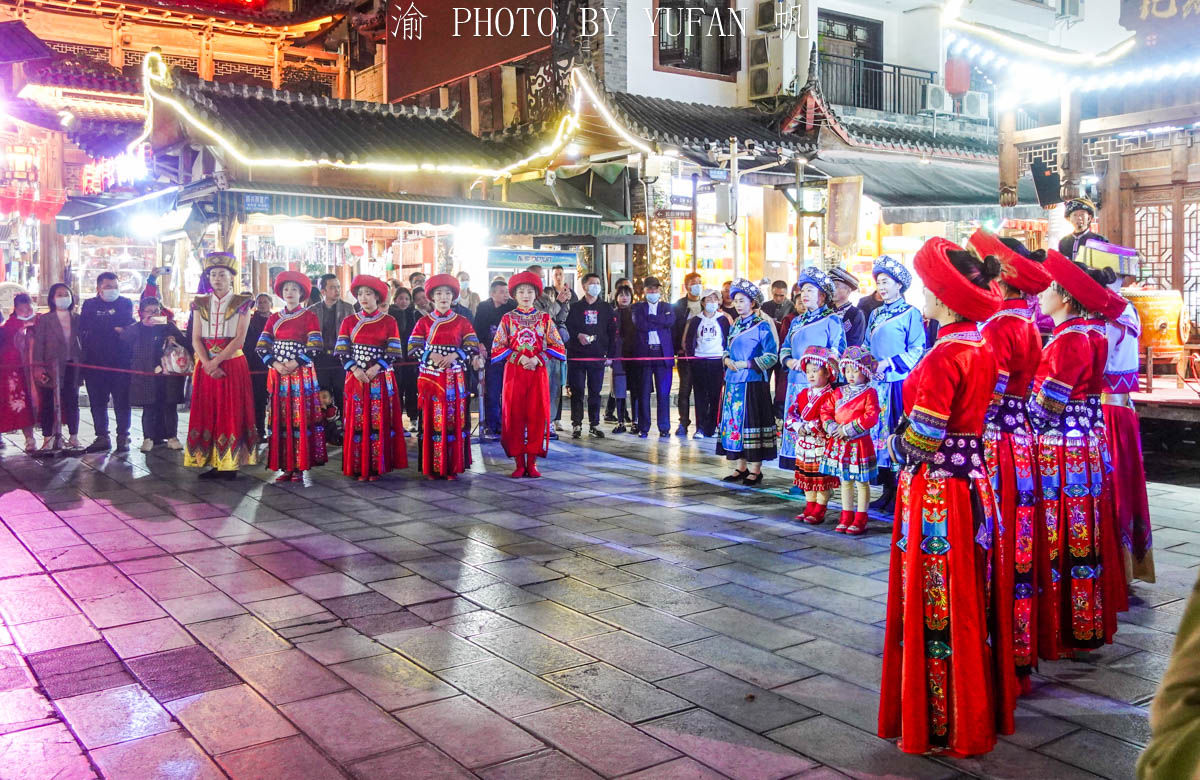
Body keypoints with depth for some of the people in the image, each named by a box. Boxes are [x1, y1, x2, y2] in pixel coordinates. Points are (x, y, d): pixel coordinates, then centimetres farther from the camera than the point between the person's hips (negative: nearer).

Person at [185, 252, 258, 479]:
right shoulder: (200, 304, 11)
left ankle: (230, 465, -1)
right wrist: (207, 364, -12)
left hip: (232, 364, -4)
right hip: (206, 365, 4)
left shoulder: (242, 303, 1)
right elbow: (196, 339, 4)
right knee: (207, 412, 2)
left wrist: (217, 361, -15)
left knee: (231, 413, -3)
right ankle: (213, 464, 6)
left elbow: (239, 339, -8)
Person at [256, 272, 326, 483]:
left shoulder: (309, 317, 2)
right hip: (278, 374, 4)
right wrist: (275, 364, -10)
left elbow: (315, 347, -6)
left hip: (302, 374, -4)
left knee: (301, 418, -5)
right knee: (280, 419, 3)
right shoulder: (274, 319, 14)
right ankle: (285, 466, 8)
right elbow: (262, 347, 6)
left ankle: (299, 467, -2)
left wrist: (295, 363, -15)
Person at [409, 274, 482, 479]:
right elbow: (413, 348, 2)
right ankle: (433, 467, 5)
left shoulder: (462, 322, 7)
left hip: (455, 379, 0)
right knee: (432, 419, -1)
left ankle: (453, 466, 7)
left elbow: (473, 347, 1)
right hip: (430, 377, 0)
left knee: (454, 419, 0)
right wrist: (430, 355, -15)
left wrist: (454, 355, -14)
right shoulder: (424, 322, 7)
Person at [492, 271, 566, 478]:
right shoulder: (507, 318, 7)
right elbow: (497, 349, 3)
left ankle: (532, 462, 6)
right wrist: (519, 358, -10)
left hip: (538, 372, 1)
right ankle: (519, 463, 4)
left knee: (537, 415, -1)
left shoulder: (544, 318, 8)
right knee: (514, 415, -2)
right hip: (514, 372, 0)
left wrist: (537, 359, -10)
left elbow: (558, 348, 4)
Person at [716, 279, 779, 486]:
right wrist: (728, 360, 0)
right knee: (734, 421, 9)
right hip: (733, 381, 7)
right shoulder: (735, 326, 14)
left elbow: (772, 356, -11)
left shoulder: (762, 326, -7)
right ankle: (740, 467, 18)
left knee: (751, 421, -5)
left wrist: (746, 364, -16)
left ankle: (755, 469, 4)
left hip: (753, 382, -7)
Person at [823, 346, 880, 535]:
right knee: (845, 481, 13)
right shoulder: (838, 392, 10)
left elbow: (871, 417, -17)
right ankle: (846, 517, 21)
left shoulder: (869, 393, -7)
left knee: (862, 482, 3)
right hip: (839, 442, 6)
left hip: (860, 443, -6)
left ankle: (860, 520, 9)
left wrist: (849, 429, -18)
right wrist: (833, 428, -10)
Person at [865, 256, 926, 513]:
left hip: (900, 382, -6)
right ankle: (888, 489, 13)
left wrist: (889, 363, -15)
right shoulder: (875, 315, 16)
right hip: (877, 382, 6)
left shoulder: (911, 313, -3)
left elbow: (917, 351, -8)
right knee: (880, 431, 6)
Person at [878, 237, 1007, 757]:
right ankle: (979, 712, 33)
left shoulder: (944, 356, -20)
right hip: (971, 481, 9)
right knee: (966, 605, 19)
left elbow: (920, 440, -22)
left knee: (935, 608, 4)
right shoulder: (980, 347, 7)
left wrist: (894, 444, -2)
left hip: (936, 491, -9)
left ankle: (943, 728, 17)